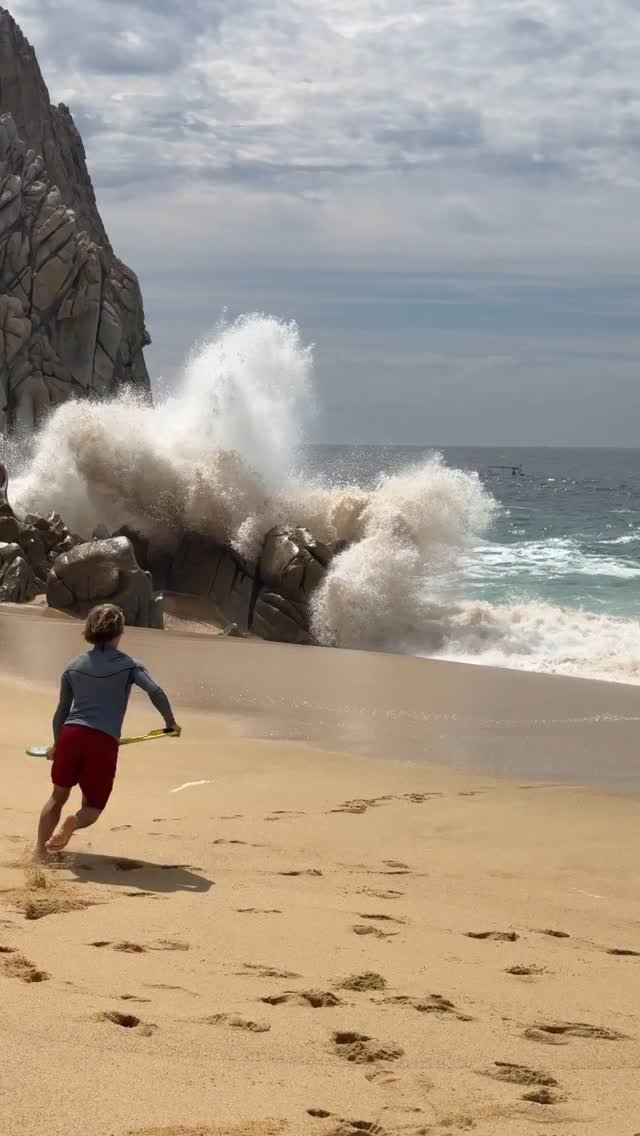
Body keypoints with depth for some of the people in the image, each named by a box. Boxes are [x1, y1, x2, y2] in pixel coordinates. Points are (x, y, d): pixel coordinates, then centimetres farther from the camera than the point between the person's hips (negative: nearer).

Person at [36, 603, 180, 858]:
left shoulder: (74, 666, 15)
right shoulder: (129, 665, 5)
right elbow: (156, 692, -10)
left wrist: (57, 744, 31)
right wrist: (171, 722, 5)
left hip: (71, 735, 3)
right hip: (104, 742, -3)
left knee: (58, 797, 20)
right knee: (92, 807, 11)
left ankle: (40, 853, 9)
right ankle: (74, 822, -23)